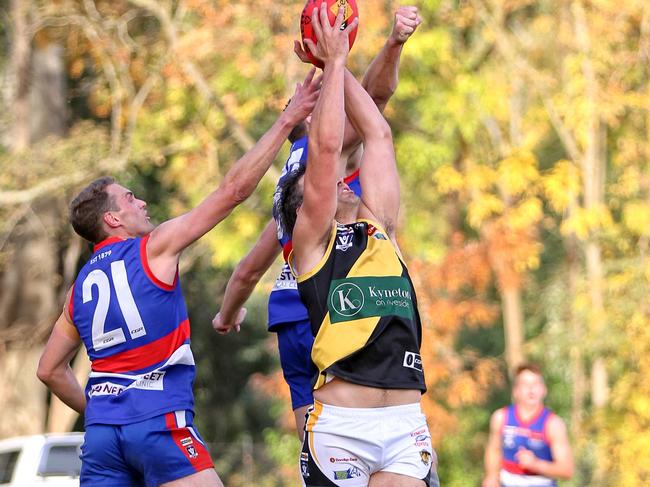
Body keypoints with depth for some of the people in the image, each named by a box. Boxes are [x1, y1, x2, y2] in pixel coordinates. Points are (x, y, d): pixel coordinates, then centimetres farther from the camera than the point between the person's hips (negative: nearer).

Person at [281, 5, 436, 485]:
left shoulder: (379, 227, 22)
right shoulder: (311, 240, 7)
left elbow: (378, 134, 22)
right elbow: (326, 146, -3)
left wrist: (339, 62, 23)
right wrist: (333, 60, 5)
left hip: (406, 423, 4)